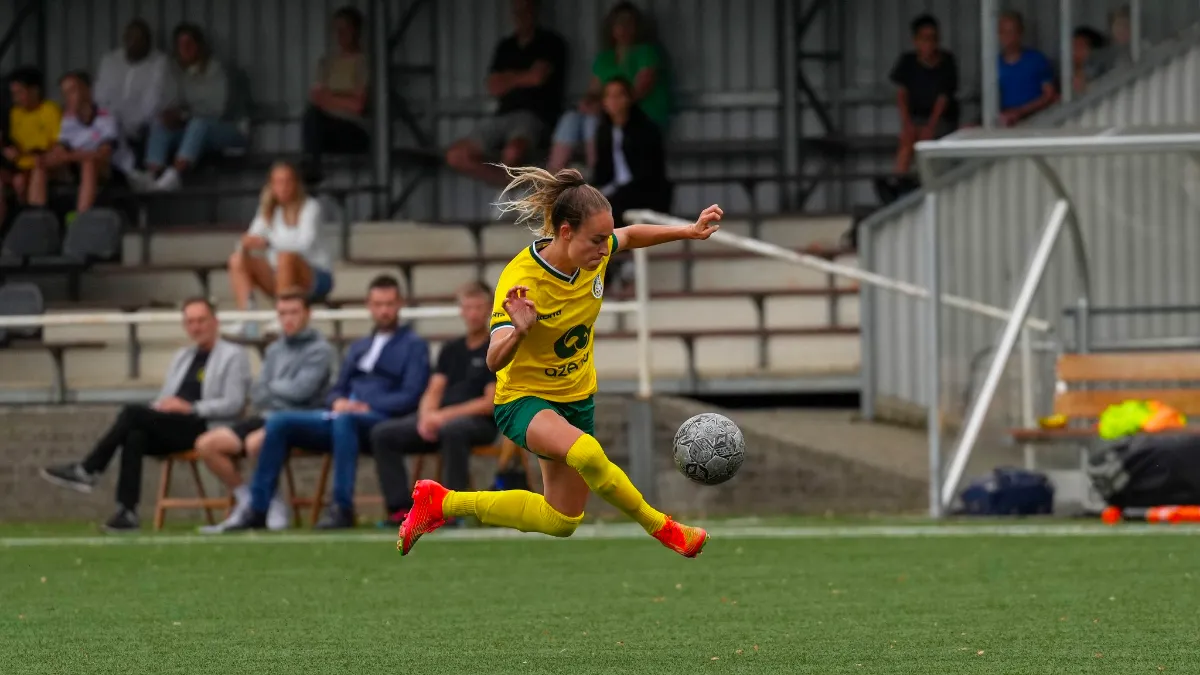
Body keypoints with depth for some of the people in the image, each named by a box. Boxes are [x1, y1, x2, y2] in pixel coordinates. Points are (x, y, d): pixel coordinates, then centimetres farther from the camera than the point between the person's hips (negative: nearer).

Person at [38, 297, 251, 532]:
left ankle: (88, 470, -19)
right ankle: (127, 511, -35)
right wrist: (159, 406, 0)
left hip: (204, 428, -6)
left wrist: (190, 408, -15)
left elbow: (233, 405, -6)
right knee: (135, 437, -29)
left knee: (133, 413, -25)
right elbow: (164, 400, 25)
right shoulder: (181, 357, 27)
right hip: (171, 428, 6)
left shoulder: (233, 356, 5)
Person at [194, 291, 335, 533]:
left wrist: (272, 387, 4)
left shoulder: (319, 350, -2)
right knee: (207, 444, -10)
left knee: (255, 443, -37)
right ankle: (245, 501, 2)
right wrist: (283, 391, -8)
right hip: (266, 416, 7)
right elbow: (257, 395, 11)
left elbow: (300, 390, -13)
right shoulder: (275, 350, 17)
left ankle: (274, 504, -14)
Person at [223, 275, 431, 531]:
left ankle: (342, 508, -40)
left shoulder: (414, 346, 8)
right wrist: (338, 402, -2)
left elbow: (410, 397, -5)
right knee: (279, 422, -15)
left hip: (380, 422, -6)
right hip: (341, 417, 6)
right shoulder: (358, 347, 28)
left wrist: (367, 407, -16)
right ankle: (257, 509, -18)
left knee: (344, 420, -41)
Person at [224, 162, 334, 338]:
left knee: (286, 256, -36)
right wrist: (245, 246, -24)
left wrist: (268, 242, -35)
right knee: (237, 260, -15)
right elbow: (254, 237, 2)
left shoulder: (310, 207, -8)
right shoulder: (269, 210, 9)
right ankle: (246, 321, -27)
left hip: (315, 278, -6)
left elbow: (305, 244, -23)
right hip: (279, 278, 6)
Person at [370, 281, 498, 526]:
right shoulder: (451, 350, 20)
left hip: (480, 422, -7)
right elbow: (434, 392, 14)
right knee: (382, 434, -12)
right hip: (441, 419, 7)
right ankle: (400, 508, -18)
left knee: (452, 430, -42)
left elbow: (490, 403, -8)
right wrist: (426, 416, -9)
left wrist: (445, 415, -15)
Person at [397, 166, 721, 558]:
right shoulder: (521, 280, -30)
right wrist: (518, 332, -58)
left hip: (576, 398, 7)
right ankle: (661, 529, -19)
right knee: (586, 453, -40)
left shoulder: (593, 253, -12)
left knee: (561, 523, 15)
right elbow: (495, 361, -37)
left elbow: (630, 236, 12)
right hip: (524, 398, -7)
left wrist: (689, 232, 2)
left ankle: (443, 503, 28)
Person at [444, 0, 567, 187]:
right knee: (455, 156, -12)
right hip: (504, 115, 7)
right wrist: (522, 79, -3)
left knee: (512, 152, -42)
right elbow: (494, 88, 11)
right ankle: (508, 182, -9)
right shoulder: (505, 47, 20)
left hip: (535, 115, -7)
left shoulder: (550, 42, 3)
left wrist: (509, 78, 7)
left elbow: (537, 77, -10)